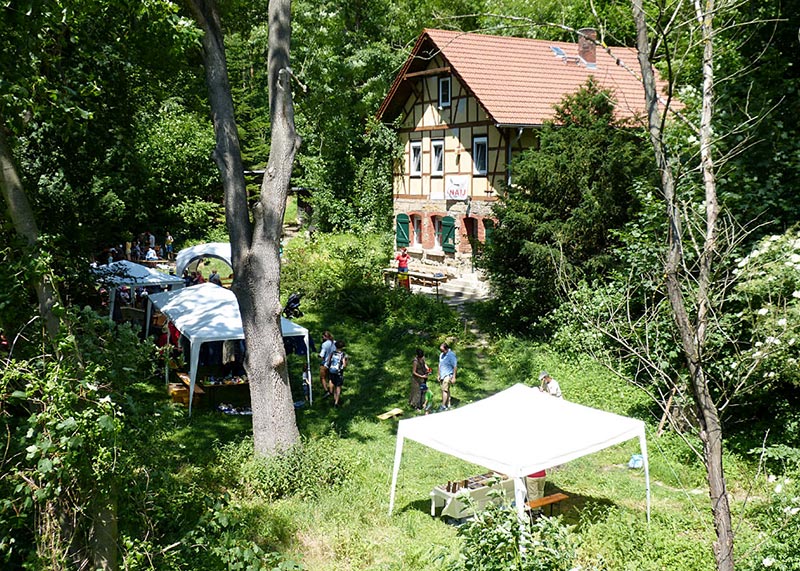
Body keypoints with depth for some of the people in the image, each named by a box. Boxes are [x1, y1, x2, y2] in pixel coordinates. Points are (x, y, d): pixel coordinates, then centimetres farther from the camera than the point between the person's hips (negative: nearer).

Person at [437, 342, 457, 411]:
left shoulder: (451, 355, -14)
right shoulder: (441, 355, 9)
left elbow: (455, 366, -14)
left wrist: (454, 377, -16)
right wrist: (439, 375, 18)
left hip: (448, 375, -7)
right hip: (442, 375, 7)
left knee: (445, 390, -12)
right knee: (446, 390, 13)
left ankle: (443, 406, -12)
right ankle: (448, 405, 21)